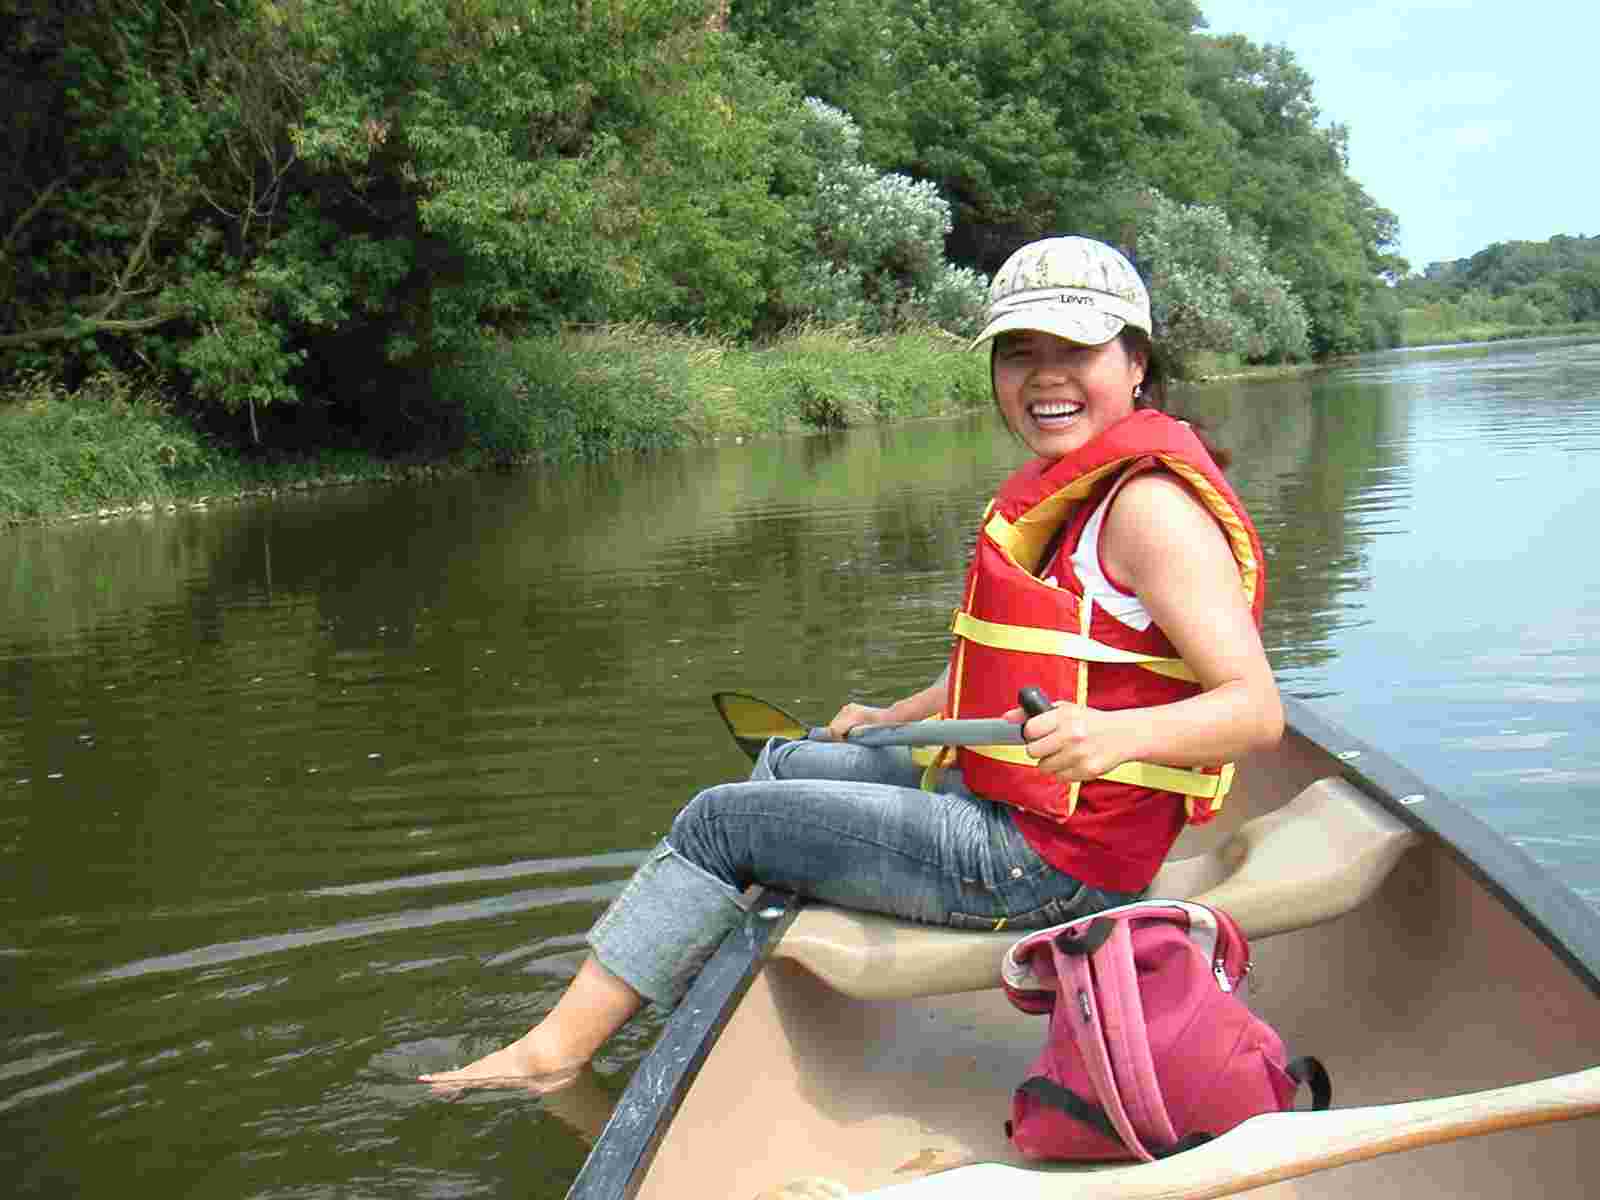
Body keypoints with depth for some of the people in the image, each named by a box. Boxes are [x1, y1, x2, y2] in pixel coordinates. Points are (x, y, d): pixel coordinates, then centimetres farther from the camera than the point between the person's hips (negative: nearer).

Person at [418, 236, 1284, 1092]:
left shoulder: (1150, 505, -20)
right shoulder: (1065, 489, 11)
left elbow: (1257, 708, -26)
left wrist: (1115, 734, -43)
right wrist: (895, 721, 32)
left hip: (1046, 861, -10)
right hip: (1003, 803, 10)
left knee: (720, 823, -2)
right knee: (784, 767, 24)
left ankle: (556, 1048, 11)